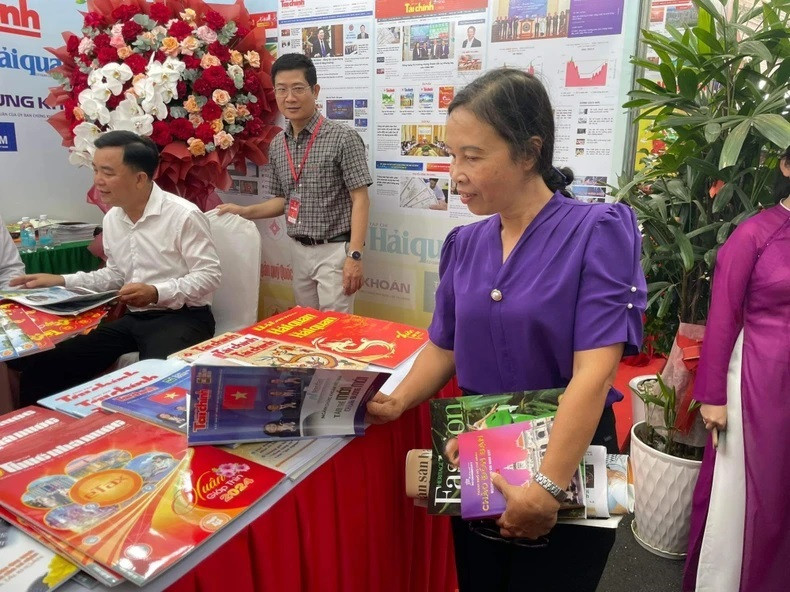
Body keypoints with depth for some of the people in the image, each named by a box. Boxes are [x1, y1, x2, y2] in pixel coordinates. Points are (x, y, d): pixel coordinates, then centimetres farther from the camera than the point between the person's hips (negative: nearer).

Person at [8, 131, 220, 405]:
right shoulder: (111, 218, 10)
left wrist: (157, 293, -27)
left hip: (182, 317, -7)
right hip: (131, 317, 7)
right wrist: (61, 281, 10)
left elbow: (208, 276, -15)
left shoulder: (184, 215, -15)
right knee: (41, 365, -5)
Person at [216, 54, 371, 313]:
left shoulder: (342, 138, -11)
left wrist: (354, 255, -20)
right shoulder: (277, 145, 8)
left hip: (334, 250, -6)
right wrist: (243, 211, 3)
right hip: (299, 251, 6)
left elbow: (360, 199, -13)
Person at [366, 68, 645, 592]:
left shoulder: (597, 233, -16)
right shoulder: (465, 245, 1)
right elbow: (444, 346, 6)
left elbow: (593, 372, -23)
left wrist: (548, 485, -27)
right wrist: (398, 401, -10)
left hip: (567, 461, -4)